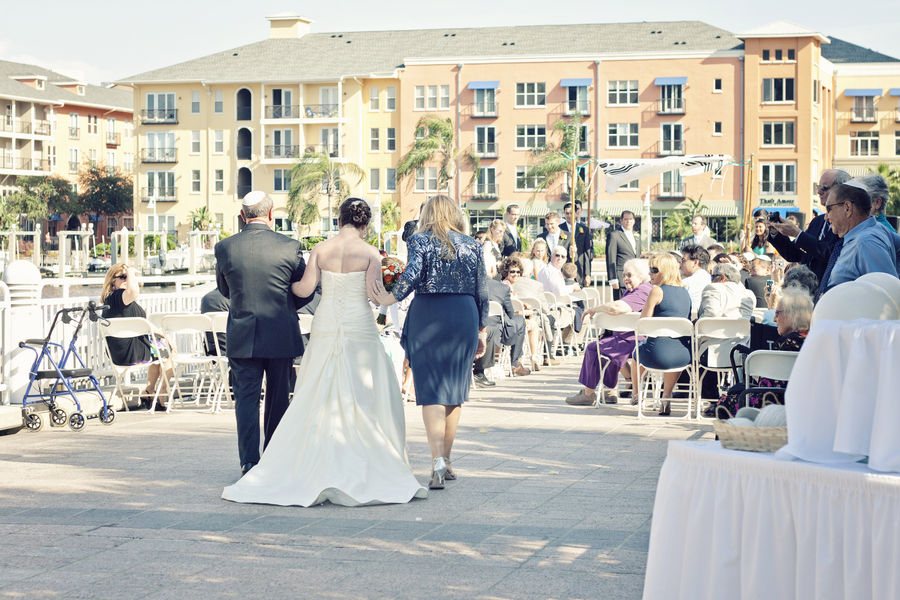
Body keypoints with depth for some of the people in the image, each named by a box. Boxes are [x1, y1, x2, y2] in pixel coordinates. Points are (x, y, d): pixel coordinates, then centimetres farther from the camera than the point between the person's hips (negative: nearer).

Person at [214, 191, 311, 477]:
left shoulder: (224, 248, -4)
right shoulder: (290, 247, -7)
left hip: (242, 336, 0)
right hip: (281, 335, 0)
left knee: (246, 398, 3)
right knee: (278, 399, 13)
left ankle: (249, 462, -4)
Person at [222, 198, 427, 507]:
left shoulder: (320, 250, 1)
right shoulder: (370, 254, -5)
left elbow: (305, 289, -4)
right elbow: (374, 294, -13)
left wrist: (284, 283, 15)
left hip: (325, 328, 3)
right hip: (360, 329, -2)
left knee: (317, 400, 7)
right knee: (365, 400, 3)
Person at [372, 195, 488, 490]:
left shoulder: (420, 241, -1)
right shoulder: (472, 246, 10)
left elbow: (413, 275, -18)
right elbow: (482, 291, 11)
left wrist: (390, 298, -5)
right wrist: (482, 329, 18)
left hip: (428, 316, -3)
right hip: (464, 317, 3)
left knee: (431, 390, -3)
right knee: (454, 389, 12)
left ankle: (438, 461, -16)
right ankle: (446, 460, 20)